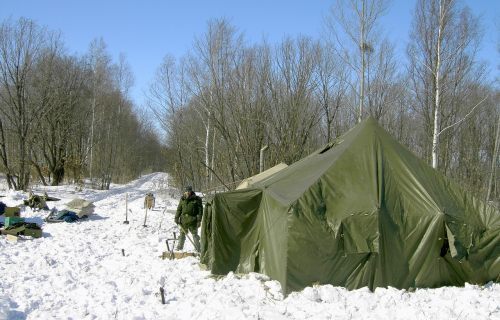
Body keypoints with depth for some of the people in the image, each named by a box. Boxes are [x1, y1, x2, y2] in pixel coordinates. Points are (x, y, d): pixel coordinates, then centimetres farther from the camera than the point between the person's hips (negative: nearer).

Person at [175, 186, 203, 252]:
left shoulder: (196, 199, -5)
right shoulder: (182, 199, 7)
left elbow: (200, 210, -5)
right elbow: (179, 209, 14)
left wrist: (199, 220, -9)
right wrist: (176, 217, 7)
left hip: (193, 221, -4)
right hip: (183, 220, 4)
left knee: (195, 235, 5)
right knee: (182, 234, 13)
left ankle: (198, 249, 13)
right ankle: (179, 248, 24)